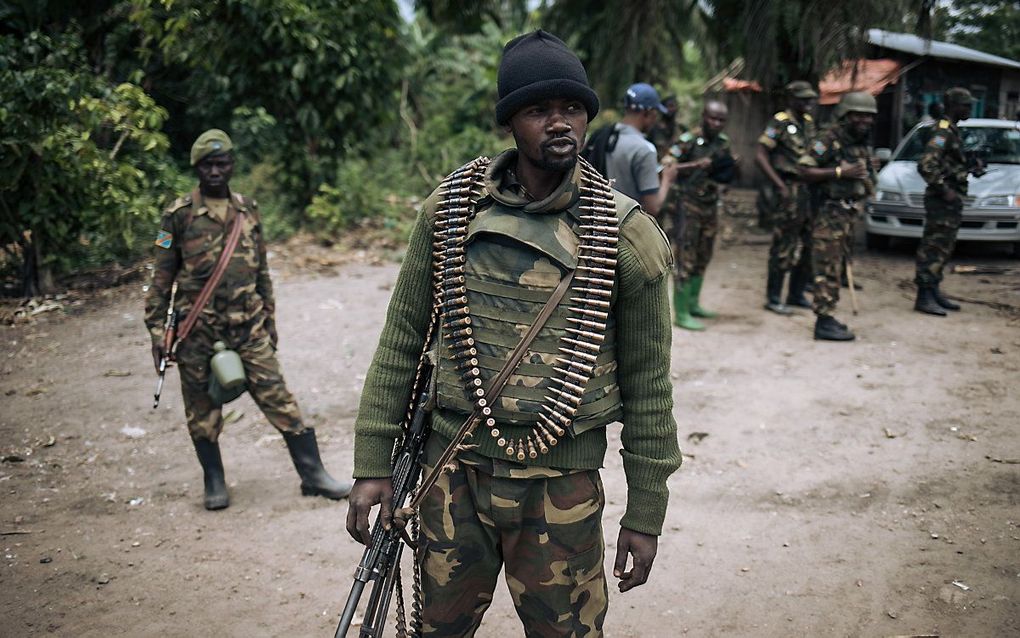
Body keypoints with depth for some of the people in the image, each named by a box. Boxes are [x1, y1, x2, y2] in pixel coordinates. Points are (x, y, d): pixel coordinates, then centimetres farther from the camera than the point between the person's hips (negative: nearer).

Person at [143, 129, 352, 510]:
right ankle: (214, 482, 24)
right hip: (198, 331, -2)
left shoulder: (248, 210, 10)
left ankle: (313, 474, 4)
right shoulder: (179, 215, -2)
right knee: (203, 411, 7)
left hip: (248, 327, 2)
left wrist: (270, 319, 17)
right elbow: (162, 277, 0)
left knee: (278, 398, -1)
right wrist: (156, 330, -4)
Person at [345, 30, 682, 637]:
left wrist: (645, 515, 2)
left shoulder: (627, 235, -6)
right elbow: (403, 339, 4)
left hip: (563, 485, -2)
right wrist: (373, 463, 2)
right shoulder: (451, 207, -1)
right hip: (454, 470, 2)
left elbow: (647, 382, -1)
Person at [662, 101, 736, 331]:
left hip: (709, 206, 8)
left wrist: (730, 166, -5)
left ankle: (693, 304, 28)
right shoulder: (689, 140, -13)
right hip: (686, 206, -8)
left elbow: (725, 176, 17)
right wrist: (697, 165, -24)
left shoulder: (723, 142, 9)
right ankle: (681, 313, -4)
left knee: (702, 259, 15)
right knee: (685, 259, -7)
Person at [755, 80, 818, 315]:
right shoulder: (779, 122, -10)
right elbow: (760, 156, -15)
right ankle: (773, 298, 6)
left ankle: (797, 294, 23)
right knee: (784, 246, -4)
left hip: (808, 190, 8)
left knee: (808, 244, 11)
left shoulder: (809, 122, 13)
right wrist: (780, 185, -20)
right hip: (788, 191, -8)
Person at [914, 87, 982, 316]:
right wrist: (944, 190, -22)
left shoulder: (951, 131, 16)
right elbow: (925, 165, -25)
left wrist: (971, 169, 12)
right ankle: (924, 298, -7)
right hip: (942, 201, -10)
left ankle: (934, 293, 23)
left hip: (950, 201, 10)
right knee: (933, 249, -8)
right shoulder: (943, 131, -15)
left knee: (941, 249, 15)